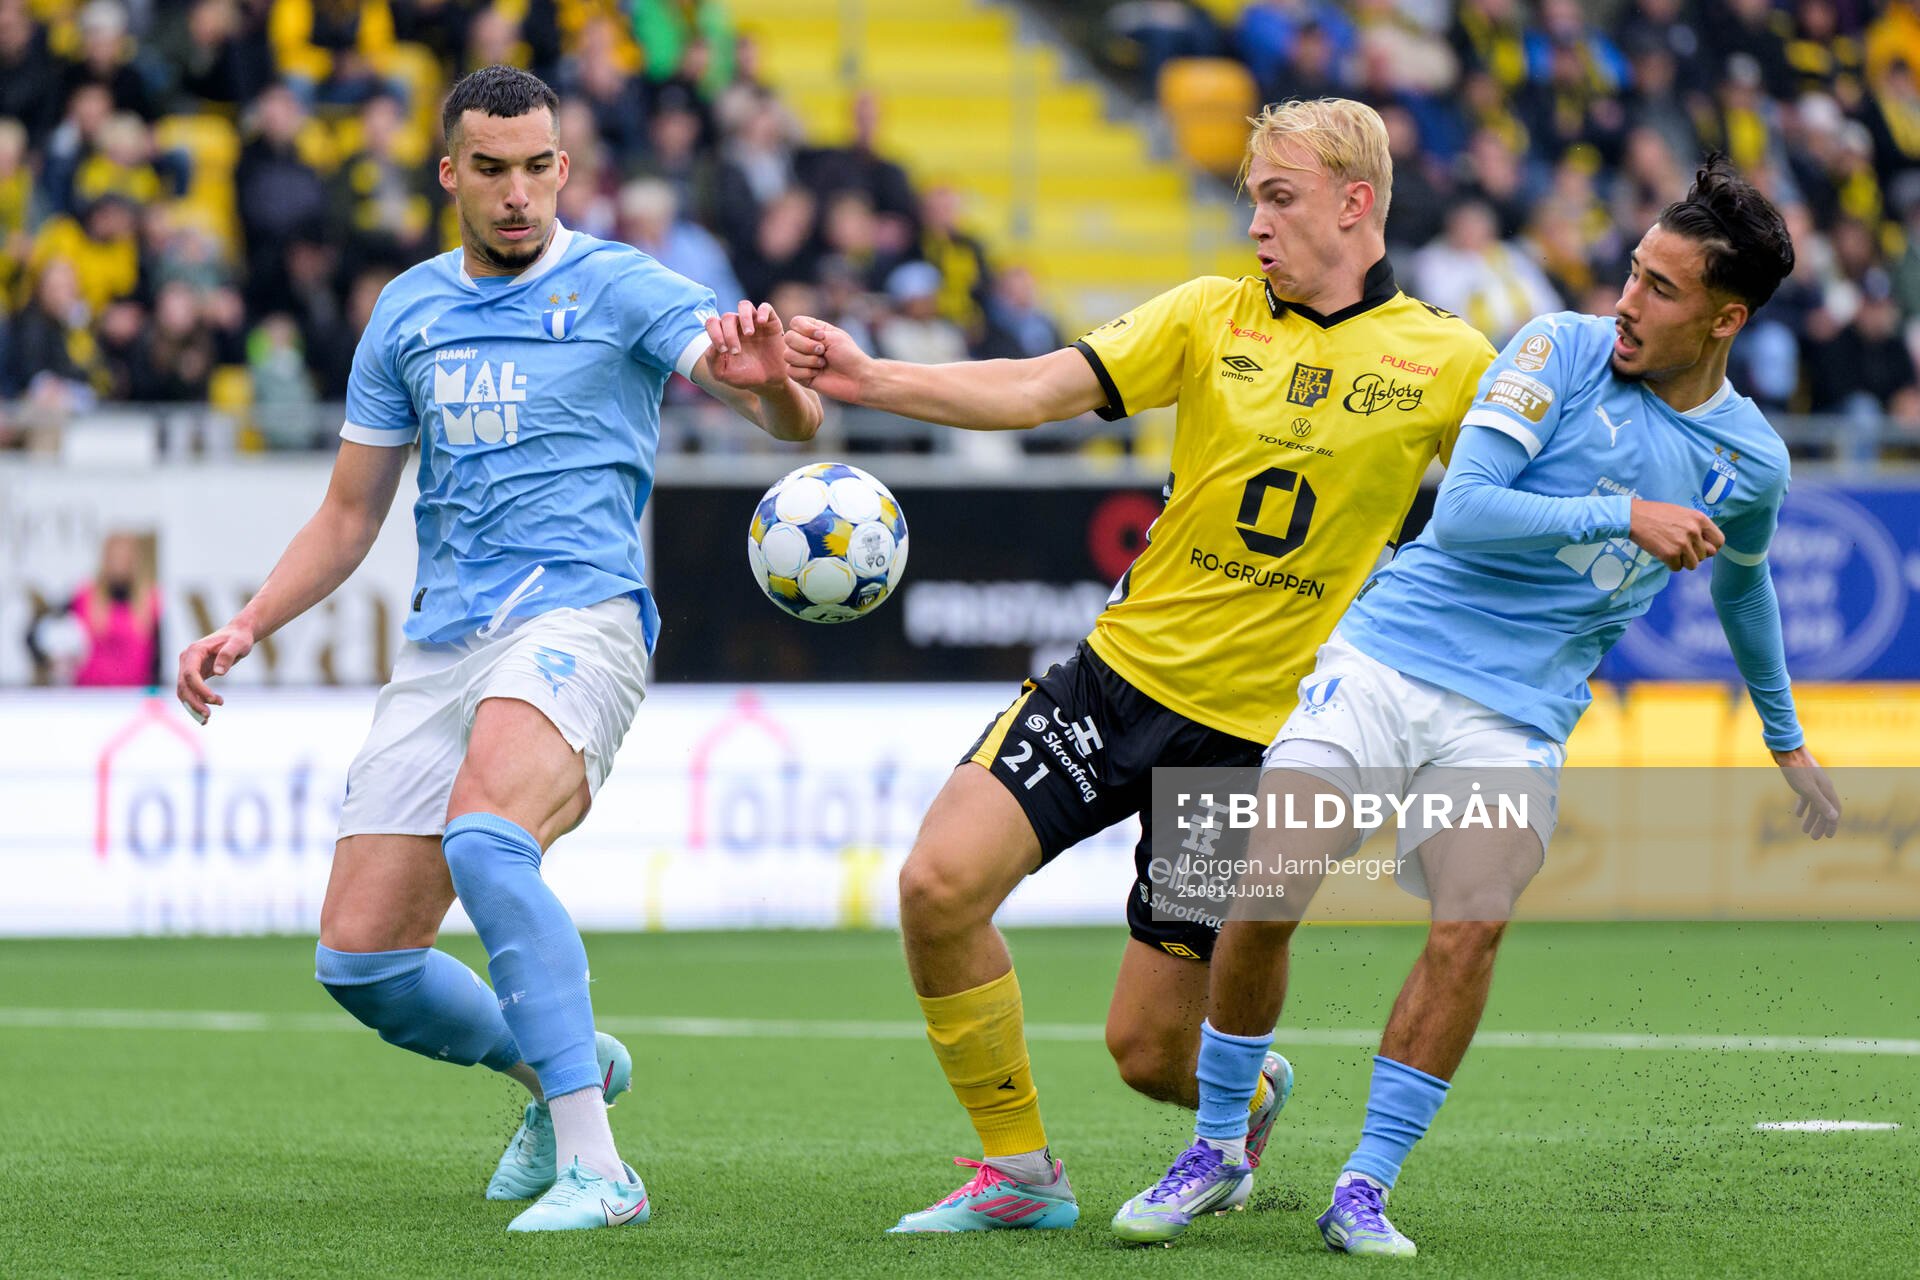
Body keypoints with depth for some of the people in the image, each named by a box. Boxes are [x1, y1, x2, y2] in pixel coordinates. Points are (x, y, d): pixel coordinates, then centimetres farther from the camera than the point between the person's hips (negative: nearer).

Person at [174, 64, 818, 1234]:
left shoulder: (615, 288, 0)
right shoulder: (410, 313, 16)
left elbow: (794, 419, -12)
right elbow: (350, 515, 23)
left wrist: (768, 379, -36)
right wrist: (249, 627, 9)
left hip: (577, 618, -6)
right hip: (444, 643, 6)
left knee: (484, 841, -34)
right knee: (359, 959, -2)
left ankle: (596, 1169, -32)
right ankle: (561, 1067, 27)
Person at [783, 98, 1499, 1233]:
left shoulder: (1449, 362, -1)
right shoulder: (1216, 317, 3)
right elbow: (1035, 391, -4)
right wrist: (872, 381, -17)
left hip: (1258, 728, -3)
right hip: (1125, 670, 3)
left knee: (1149, 1049, -1)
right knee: (940, 883, -17)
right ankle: (1019, 1170, 1)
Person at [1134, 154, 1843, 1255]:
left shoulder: (1751, 461, 5)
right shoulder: (1562, 349, -4)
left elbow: (1742, 583, 28)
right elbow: (1463, 512, -13)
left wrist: (1787, 740, 38)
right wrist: (1623, 516, -19)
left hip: (1518, 715, 1)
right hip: (1390, 656, -1)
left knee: (1472, 928, -20)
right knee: (1263, 902, -12)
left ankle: (1367, 1189, -7)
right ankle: (1215, 1151, 9)